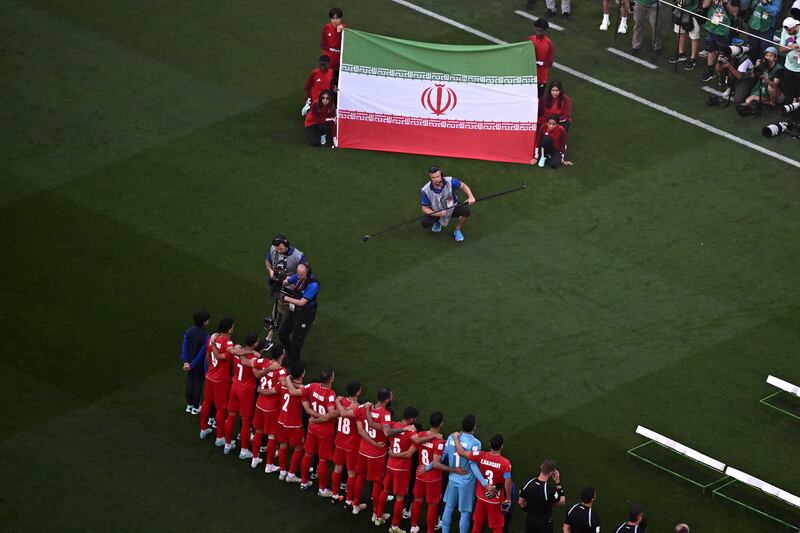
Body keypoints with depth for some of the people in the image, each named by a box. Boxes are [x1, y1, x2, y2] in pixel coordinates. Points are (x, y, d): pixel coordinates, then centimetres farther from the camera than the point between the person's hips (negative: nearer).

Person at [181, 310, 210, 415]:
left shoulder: (189, 331, -11)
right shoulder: (205, 336, -25)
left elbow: (184, 347, -13)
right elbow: (202, 353, -24)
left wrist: (185, 362, -15)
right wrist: (191, 365, -17)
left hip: (189, 362, 4)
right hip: (200, 364, -4)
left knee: (190, 382, 19)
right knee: (198, 384, 12)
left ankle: (189, 405, 30)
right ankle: (195, 407, 22)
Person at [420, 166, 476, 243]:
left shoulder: (450, 181, -24)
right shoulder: (426, 190, -23)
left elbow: (463, 186, -7)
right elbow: (425, 209, -17)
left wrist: (471, 197, -25)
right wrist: (438, 214, -35)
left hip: (453, 208, 0)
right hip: (437, 212, 0)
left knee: (465, 210, -29)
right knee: (425, 223, -26)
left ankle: (457, 231, 0)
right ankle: (438, 222, 14)